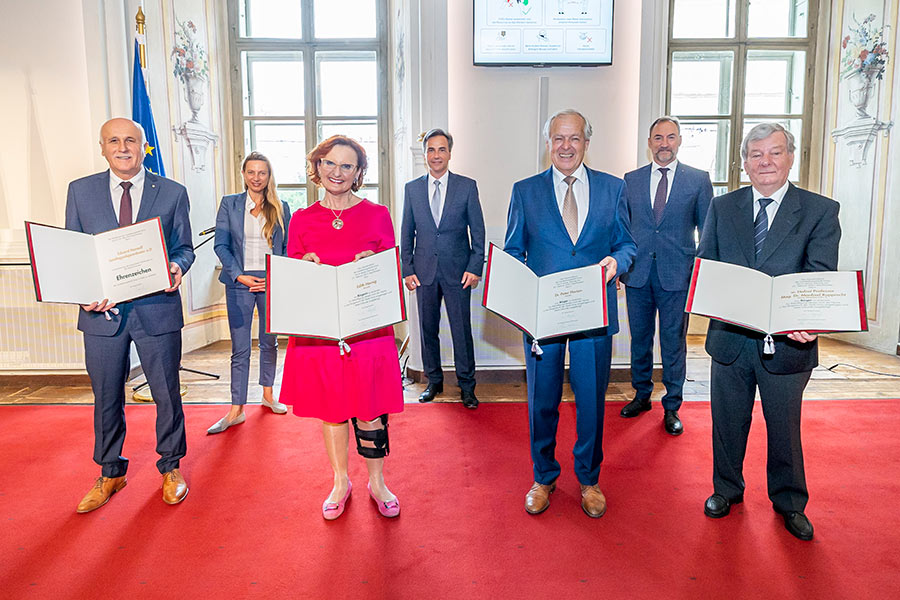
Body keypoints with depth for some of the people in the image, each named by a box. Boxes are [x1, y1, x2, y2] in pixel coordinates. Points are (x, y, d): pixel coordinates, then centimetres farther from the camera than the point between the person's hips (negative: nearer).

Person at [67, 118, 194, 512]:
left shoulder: (173, 193, 3)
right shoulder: (80, 191, 6)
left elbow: (184, 247, 6)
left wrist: (177, 266, -18)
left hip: (158, 309, -1)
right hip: (102, 311, 2)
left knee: (167, 394, 9)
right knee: (106, 398, 13)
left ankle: (170, 469, 29)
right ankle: (110, 473, 33)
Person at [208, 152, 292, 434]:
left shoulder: (281, 208, 7)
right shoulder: (229, 204, 4)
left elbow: (288, 248, 7)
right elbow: (220, 245, 0)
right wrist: (239, 275, -11)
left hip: (272, 283, 2)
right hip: (240, 283, -1)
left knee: (269, 342, 13)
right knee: (240, 349, -1)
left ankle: (268, 394, 30)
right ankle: (236, 410, 5)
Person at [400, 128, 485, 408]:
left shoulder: (467, 186, 1)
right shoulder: (412, 188, 7)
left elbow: (478, 231, 2)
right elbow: (406, 234, 9)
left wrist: (475, 268, -6)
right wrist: (407, 269, 2)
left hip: (458, 270, -2)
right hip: (424, 271, 2)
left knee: (462, 330, 2)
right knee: (428, 329, 10)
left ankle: (466, 386, 16)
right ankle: (434, 382, 25)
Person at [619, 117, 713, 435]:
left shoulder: (698, 179, 1)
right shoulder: (631, 180, 7)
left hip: (678, 275, -2)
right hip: (638, 274, 2)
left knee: (674, 343, 5)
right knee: (640, 338, 13)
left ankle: (671, 407, 20)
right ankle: (642, 395, 31)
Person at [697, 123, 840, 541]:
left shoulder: (821, 211, -1)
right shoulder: (722, 207, 5)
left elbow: (820, 276, -11)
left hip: (787, 343, -1)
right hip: (730, 337, 2)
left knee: (784, 427, 14)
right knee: (728, 422, 15)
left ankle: (788, 502, 37)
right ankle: (727, 489, 38)